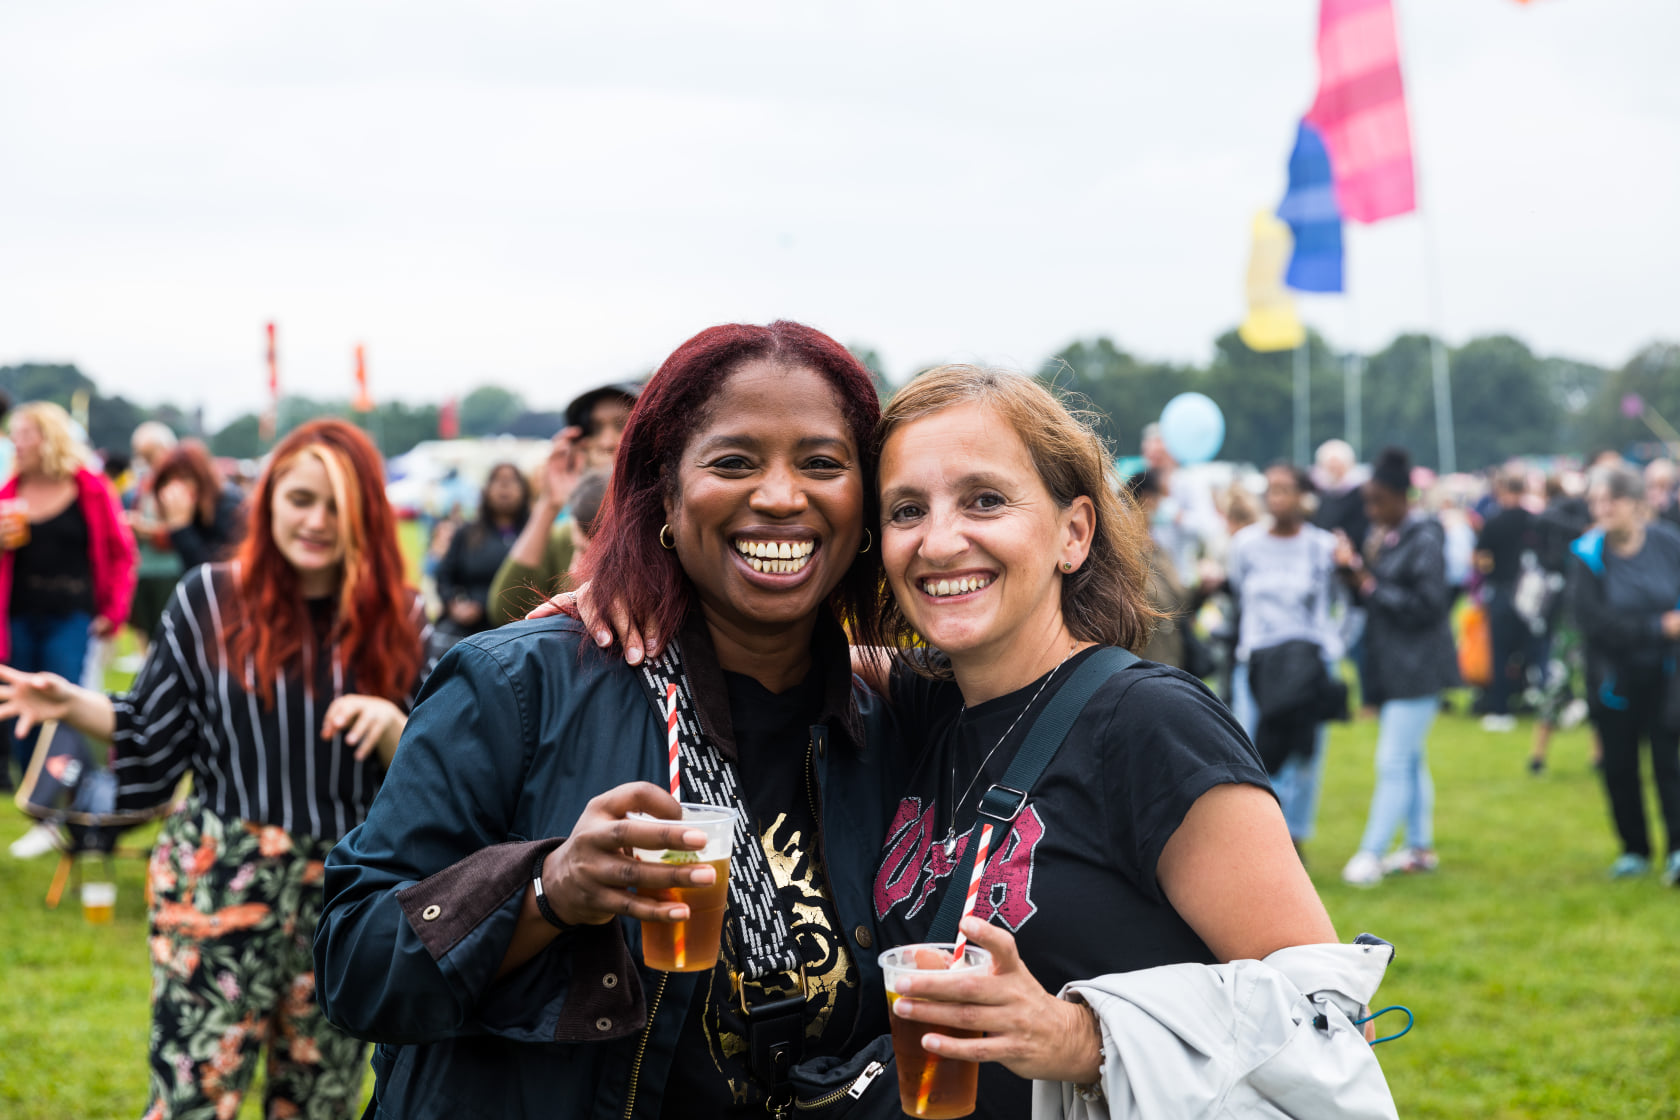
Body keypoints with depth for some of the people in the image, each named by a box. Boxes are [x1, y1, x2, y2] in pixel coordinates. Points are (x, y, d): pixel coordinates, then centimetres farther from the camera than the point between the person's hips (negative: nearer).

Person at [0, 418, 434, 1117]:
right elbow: (154, 740, 7)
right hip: (219, 897, -2)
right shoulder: (209, 601, 1)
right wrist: (74, 706, -9)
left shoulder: (398, 621, 3)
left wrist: (391, 724, -17)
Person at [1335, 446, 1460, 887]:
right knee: (1411, 760, 16)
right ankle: (1420, 846, 25)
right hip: (1388, 666, 9)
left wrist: (1372, 587, -17)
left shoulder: (1423, 541, -15)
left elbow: (1430, 603, -20)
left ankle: (1371, 853, -6)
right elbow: (1367, 595, 16)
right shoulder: (1379, 535, 11)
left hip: (1417, 668, -9)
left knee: (1393, 763, -8)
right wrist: (1351, 568, -4)